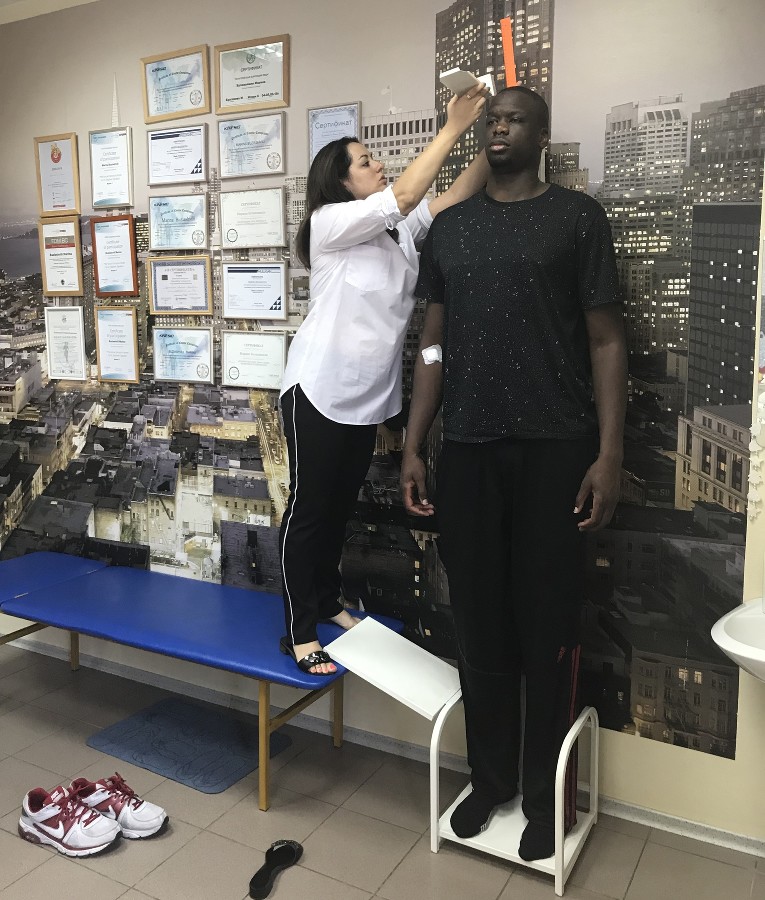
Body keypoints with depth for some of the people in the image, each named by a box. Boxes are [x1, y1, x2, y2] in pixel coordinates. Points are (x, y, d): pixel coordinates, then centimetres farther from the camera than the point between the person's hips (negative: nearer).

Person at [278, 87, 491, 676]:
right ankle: (299, 632, 10)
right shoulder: (330, 223, -10)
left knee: (342, 507, 17)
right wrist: (454, 127, -18)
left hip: (370, 397, 7)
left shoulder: (399, 231, 9)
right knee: (309, 509, 1)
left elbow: (455, 196, 0)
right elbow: (406, 194, -21)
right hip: (319, 391, -7)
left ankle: (327, 600, 34)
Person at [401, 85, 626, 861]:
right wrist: (412, 445, 7)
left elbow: (606, 341, -1)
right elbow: (433, 344, 13)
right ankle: (489, 776, 28)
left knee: (546, 622, 5)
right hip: (467, 448, 4)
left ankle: (544, 793, 22)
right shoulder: (449, 227, 14)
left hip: (555, 447, -3)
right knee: (477, 619, 9)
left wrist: (609, 453, -9)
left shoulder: (578, 218, 3)